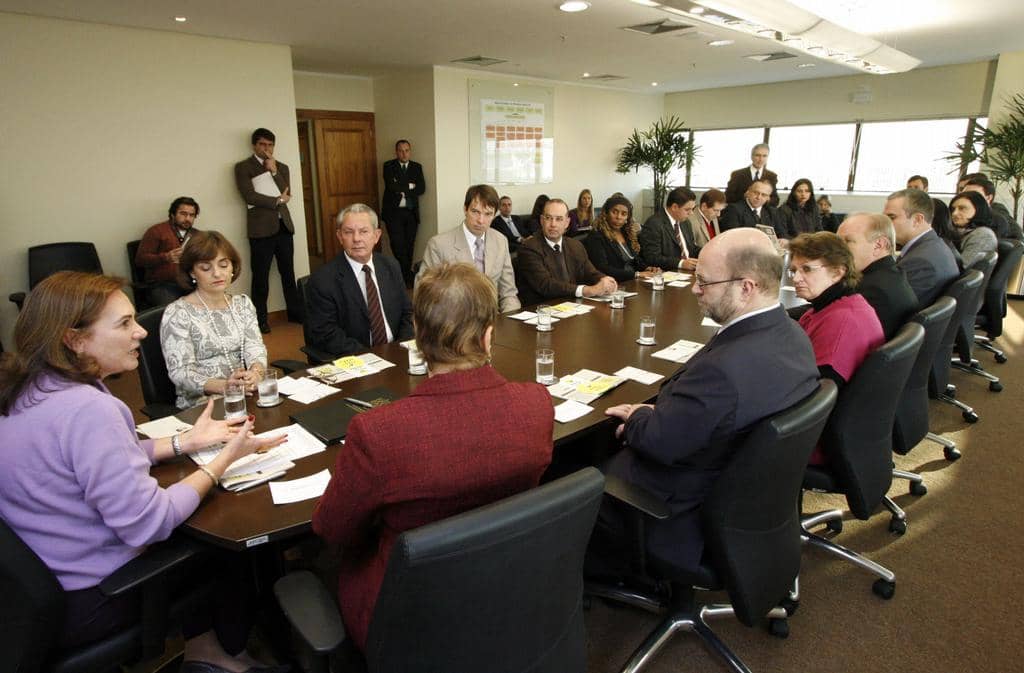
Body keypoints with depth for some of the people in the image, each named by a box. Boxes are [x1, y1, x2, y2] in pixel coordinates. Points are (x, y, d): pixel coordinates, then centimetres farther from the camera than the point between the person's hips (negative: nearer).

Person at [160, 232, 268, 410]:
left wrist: (255, 373, -22)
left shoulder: (242, 304, 13)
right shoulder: (177, 313, -4)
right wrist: (223, 386, -29)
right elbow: (180, 373, -11)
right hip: (200, 404, -5)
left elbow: (256, 348, 1)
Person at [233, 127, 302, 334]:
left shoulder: (281, 167, 16)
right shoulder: (243, 167, 2)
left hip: (283, 225, 4)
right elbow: (249, 196, -10)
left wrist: (273, 171, -4)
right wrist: (277, 200, -5)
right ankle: (260, 318, 8)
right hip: (261, 227, -4)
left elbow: (286, 192, 4)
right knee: (261, 275, -1)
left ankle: (295, 311, 20)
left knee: (288, 271, 10)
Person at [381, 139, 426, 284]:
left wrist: (402, 190, -9)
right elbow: (391, 186, -13)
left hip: (411, 212, 3)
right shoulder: (388, 166, 2)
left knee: (409, 245, 4)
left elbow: (422, 188, -2)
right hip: (393, 212, -3)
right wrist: (409, 186, -6)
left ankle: (407, 274, 14)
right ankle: (406, 275, 3)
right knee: (398, 245, -8)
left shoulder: (417, 167, 11)